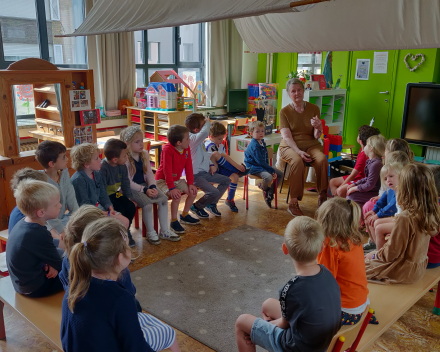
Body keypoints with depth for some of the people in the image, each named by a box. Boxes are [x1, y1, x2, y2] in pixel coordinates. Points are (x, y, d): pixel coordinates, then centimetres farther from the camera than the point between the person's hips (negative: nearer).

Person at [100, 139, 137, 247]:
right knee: (120, 210, -25)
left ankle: (126, 231, 9)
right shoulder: (102, 168, -24)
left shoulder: (122, 166, 0)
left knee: (131, 207, -12)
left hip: (117, 194, 7)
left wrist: (129, 198, 0)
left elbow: (125, 183, 8)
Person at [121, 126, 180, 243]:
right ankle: (150, 232, -7)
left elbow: (149, 174, 6)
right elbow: (128, 182, -18)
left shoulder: (144, 155, 6)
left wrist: (152, 187, -12)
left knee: (164, 199, -10)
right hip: (131, 188, -7)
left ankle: (164, 231, 1)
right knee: (147, 203, -29)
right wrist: (145, 190, -24)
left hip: (144, 185, 7)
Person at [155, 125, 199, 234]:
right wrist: (172, 188, -32)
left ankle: (185, 215, 19)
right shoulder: (167, 149, -27)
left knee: (193, 191, -1)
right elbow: (167, 170, -29)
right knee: (177, 196, -29)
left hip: (177, 179, 8)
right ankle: (174, 221, -10)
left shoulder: (186, 148, -4)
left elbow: (188, 167, 0)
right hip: (162, 180, -8)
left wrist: (190, 183, -4)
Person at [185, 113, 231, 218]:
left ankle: (211, 204, 21)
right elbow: (205, 132, -44)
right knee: (214, 192, -25)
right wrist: (208, 122, -23)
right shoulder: (193, 139, -22)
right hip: (196, 175, -10)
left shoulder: (200, 140, 10)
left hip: (205, 172, 10)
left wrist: (211, 164, 9)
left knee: (226, 180, 14)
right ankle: (196, 206, 3)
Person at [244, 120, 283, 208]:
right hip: (254, 167, -10)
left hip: (263, 166, 10)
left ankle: (270, 192, 15)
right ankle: (263, 188, 3)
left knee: (280, 174, 6)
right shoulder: (254, 145, -20)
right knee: (269, 177, -33)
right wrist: (272, 170, -21)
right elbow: (260, 161, -23)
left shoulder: (262, 142, 10)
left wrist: (269, 167, 5)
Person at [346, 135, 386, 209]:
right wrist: (355, 184, 9)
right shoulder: (370, 161, 6)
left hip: (375, 193, -10)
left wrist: (354, 188, -14)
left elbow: (369, 185, -24)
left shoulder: (375, 164, -26)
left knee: (350, 196, -15)